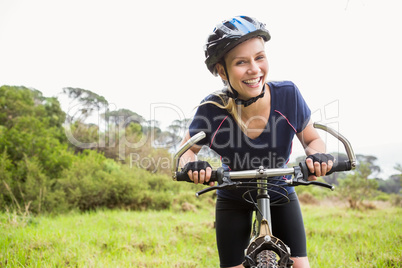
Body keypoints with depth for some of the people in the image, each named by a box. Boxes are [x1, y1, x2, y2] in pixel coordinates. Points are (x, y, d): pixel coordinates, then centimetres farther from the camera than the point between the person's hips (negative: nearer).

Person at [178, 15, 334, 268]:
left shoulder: (288, 95, -25)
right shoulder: (212, 109, -27)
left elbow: (312, 139, -8)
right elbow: (188, 148, -9)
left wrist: (317, 155, -31)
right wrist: (191, 165, -31)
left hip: (280, 194, 1)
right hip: (233, 200, -1)